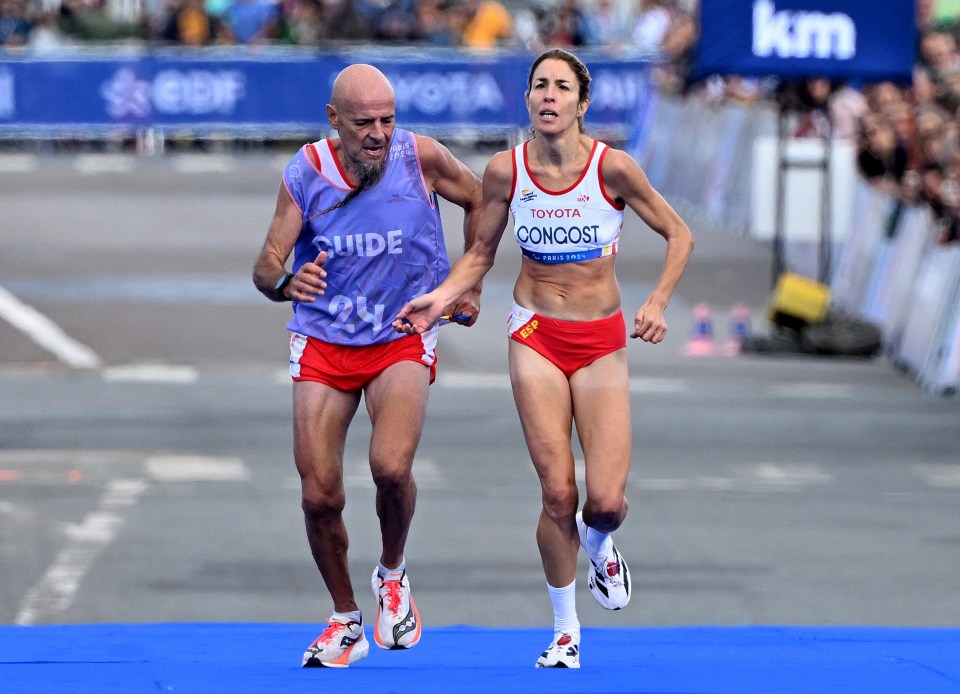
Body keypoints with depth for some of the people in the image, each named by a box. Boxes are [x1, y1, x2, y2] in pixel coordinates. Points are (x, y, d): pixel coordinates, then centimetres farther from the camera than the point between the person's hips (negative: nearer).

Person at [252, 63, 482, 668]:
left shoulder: (420, 157, -13)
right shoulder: (304, 174, -12)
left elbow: (479, 199, 7)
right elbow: (266, 268, -13)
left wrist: (470, 285, 10)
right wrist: (286, 281, -37)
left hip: (403, 340, -1)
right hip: (322, 344, 1)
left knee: (392, 466, -26)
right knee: (320, 496, -4)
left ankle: (393, 575, 5)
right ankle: (346, 620, 19)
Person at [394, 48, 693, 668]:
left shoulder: (612, 167, -11)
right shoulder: (506, 170, -5)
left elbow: (679, 234, 0)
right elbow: (481, 254, 9)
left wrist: (657, 303, -14)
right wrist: (440, 299, -8)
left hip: (602, 341, -1)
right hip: (536, 336, 1)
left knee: (607, 500, -10)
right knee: (558, 493, -7)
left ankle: (598, 546, 29)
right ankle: (566, 629, 12)